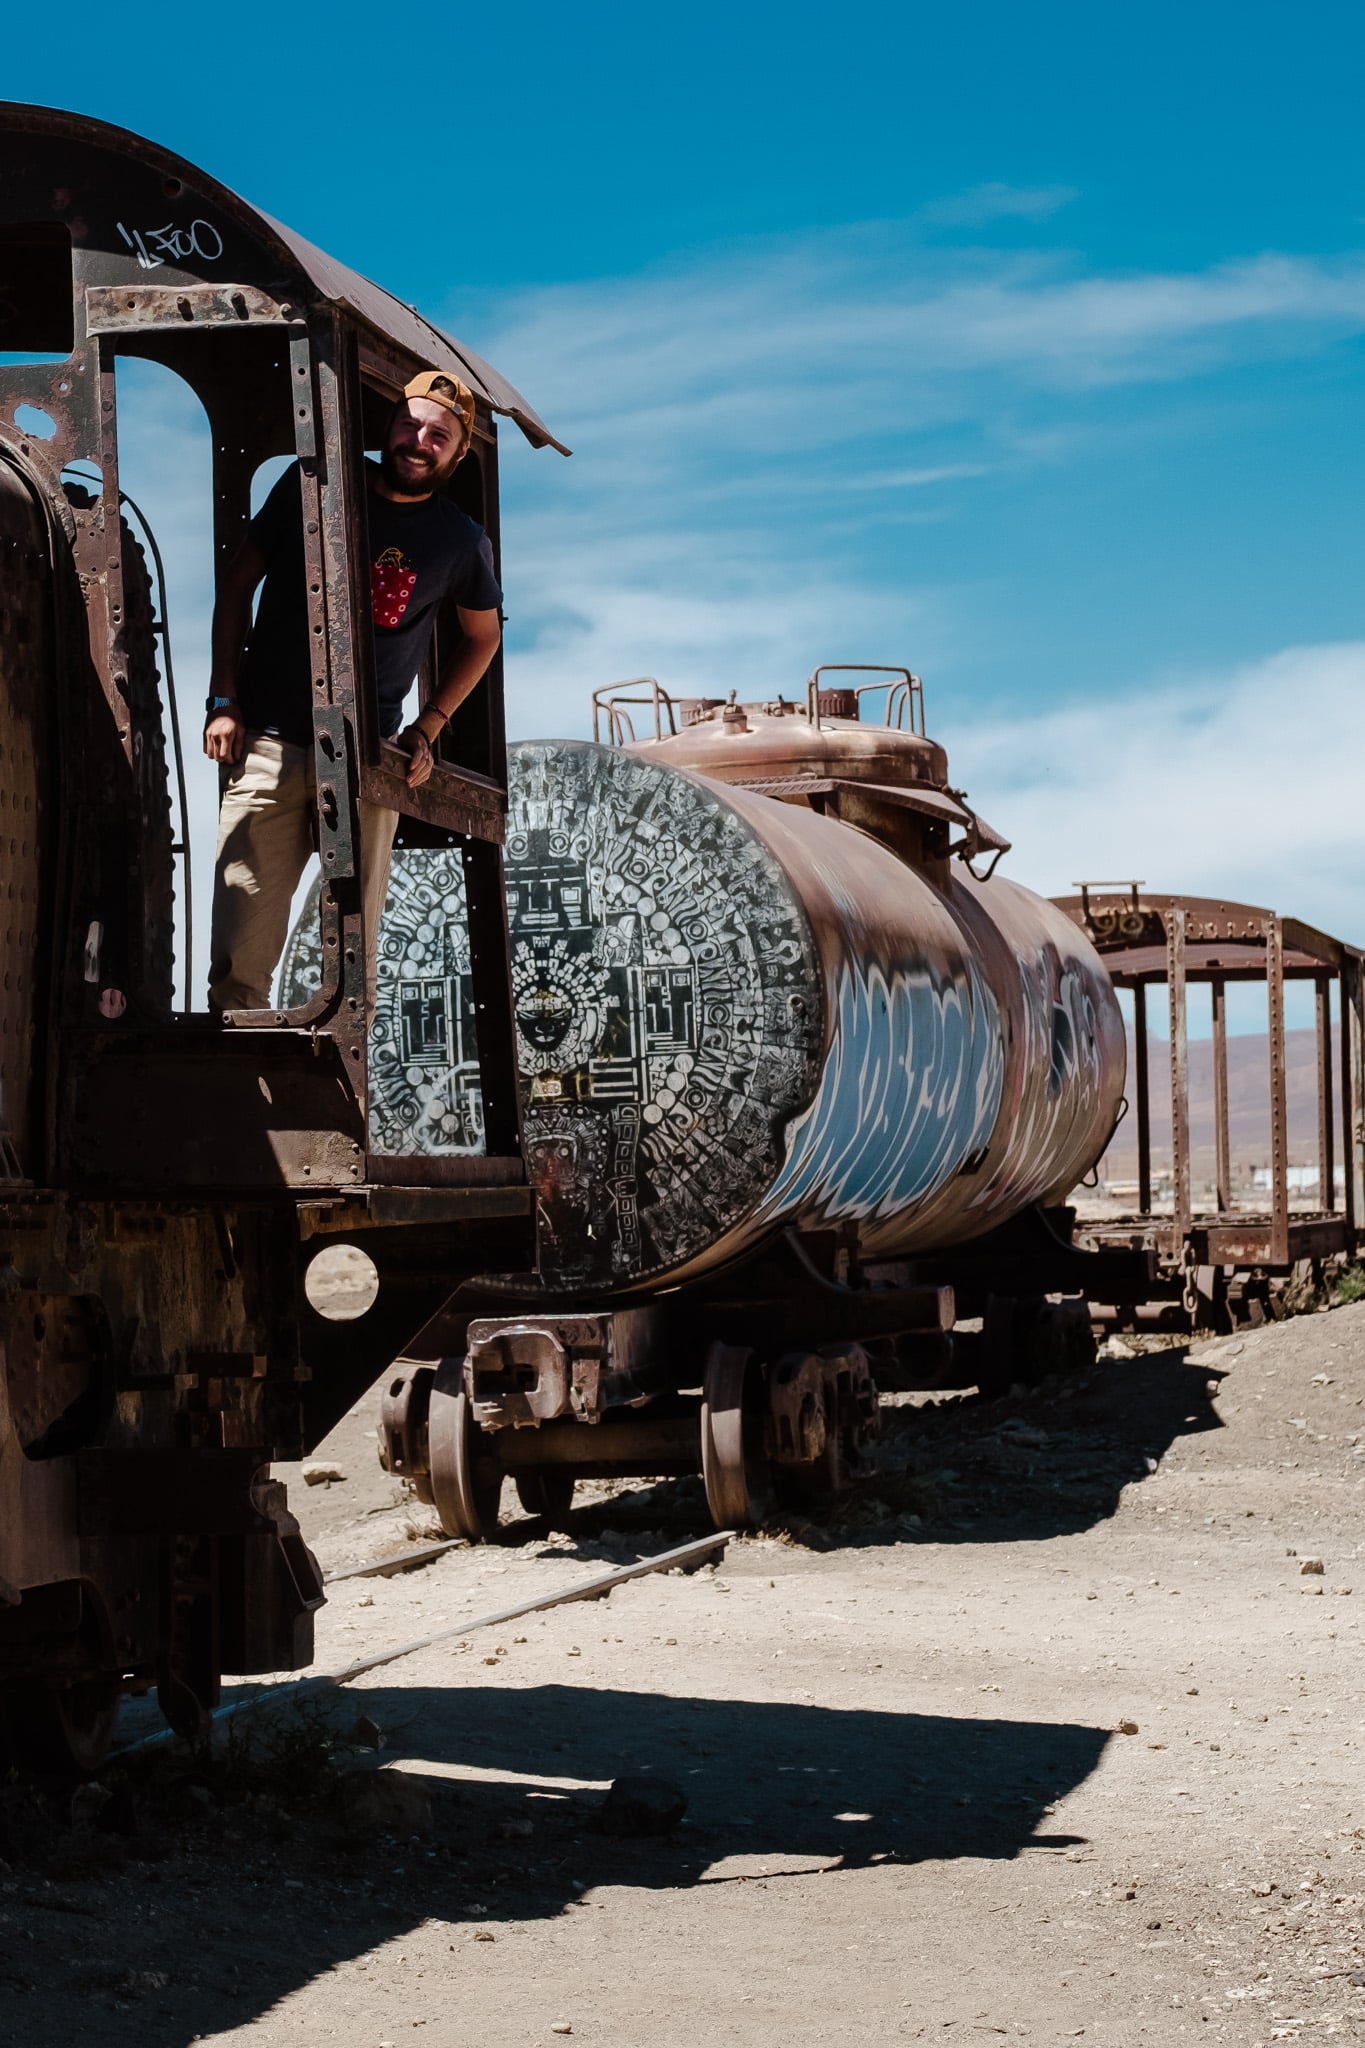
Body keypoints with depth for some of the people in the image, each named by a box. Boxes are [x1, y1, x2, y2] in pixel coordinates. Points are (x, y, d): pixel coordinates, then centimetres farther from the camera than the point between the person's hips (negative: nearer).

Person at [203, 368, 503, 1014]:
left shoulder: (461, 541, 5)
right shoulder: (312, 486, 3)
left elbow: (483, 635, 21)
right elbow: (237, 582, 10)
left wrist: (427, 729, 10)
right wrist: (223, 700, 2)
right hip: (267, 743, -1)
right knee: (240, 955, -8)